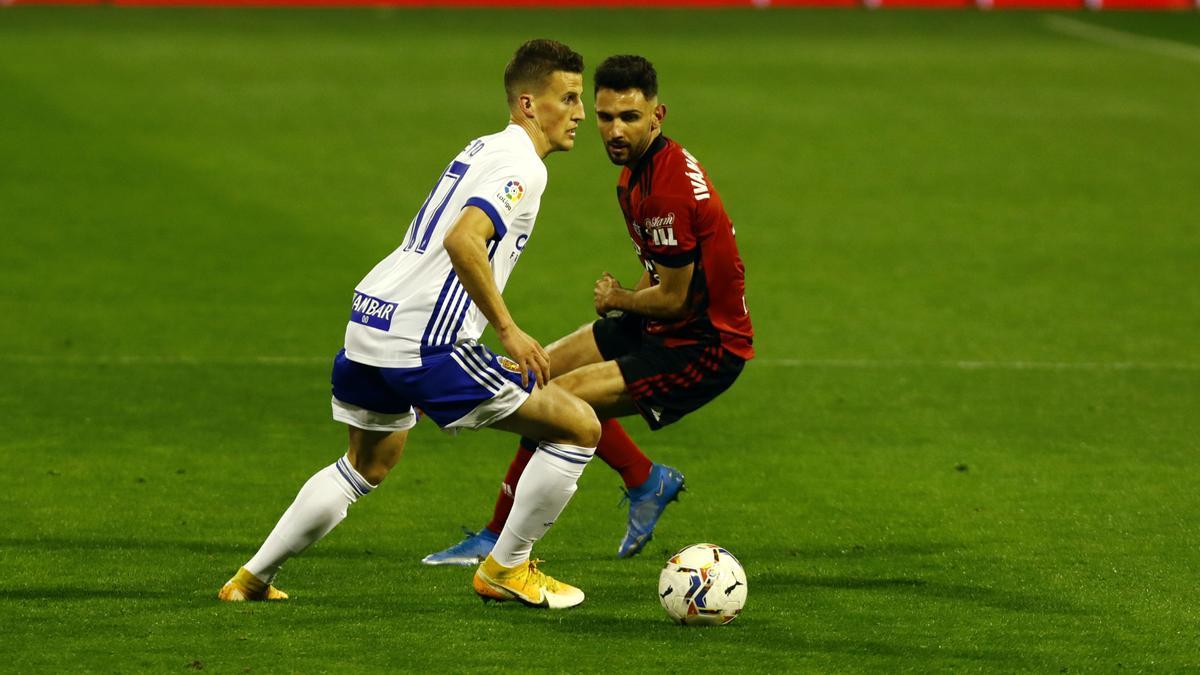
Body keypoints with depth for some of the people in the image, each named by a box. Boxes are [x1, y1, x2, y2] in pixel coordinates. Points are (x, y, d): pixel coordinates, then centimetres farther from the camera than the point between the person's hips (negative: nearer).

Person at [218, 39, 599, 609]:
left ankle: (252, 579, 33)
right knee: (580, 428, -1)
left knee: (368, 465, 32)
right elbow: (463, 241, -26)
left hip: (369, 320, 10)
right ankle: (505, 570, 10)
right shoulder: (521, 166, -10)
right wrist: (508, 330, -20)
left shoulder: (483, 149, 21)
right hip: (427, 342, -10)